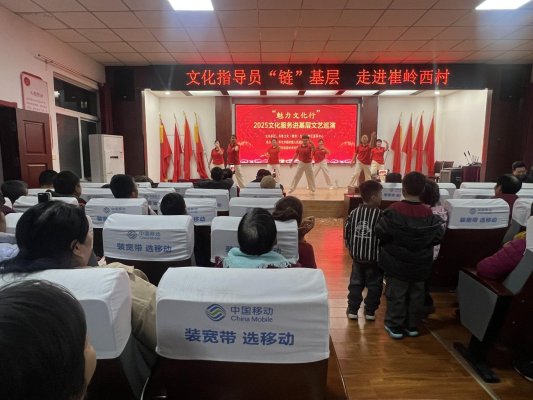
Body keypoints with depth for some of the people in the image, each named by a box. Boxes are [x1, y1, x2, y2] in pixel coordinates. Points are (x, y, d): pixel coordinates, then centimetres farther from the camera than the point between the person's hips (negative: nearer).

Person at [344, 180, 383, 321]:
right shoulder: (380, 214, -15)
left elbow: (347, 233, 3)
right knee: (374, 285, 13)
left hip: (357, 256, 4)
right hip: (374, 257, -4)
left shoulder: (354, 212, -2)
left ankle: (352, 309, 22)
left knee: (355, 283, 16)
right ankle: (370, 311, 21)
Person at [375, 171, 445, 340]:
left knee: (396, 295, 9)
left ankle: (395, 326, 18)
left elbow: (380, 233, -18)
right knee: (417, 295, 17)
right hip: (421, 264, 3)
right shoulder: (429, 213, -10)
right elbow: (438, 237, -3)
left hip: (397, 264, -3)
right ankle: (412, 326, 29)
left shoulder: (394, 210, -20)